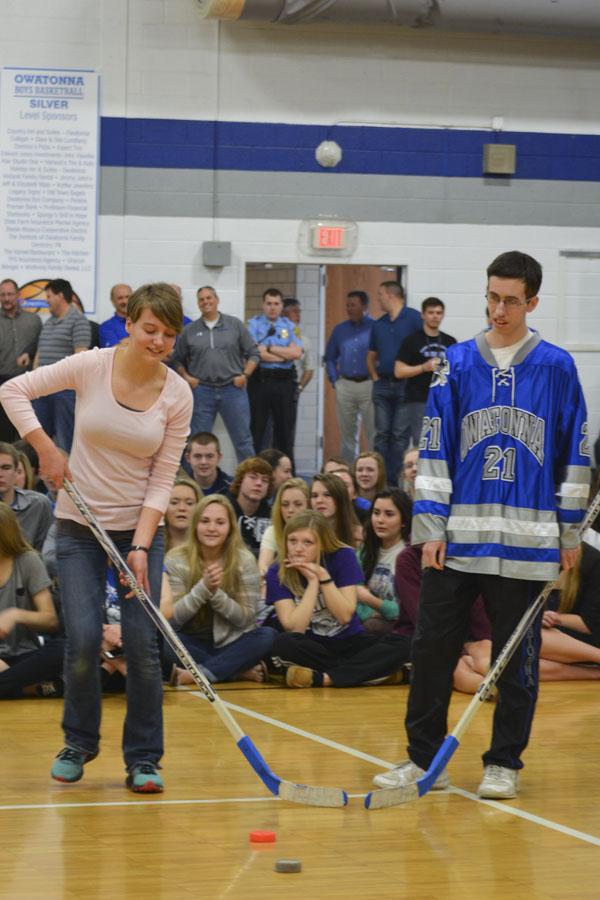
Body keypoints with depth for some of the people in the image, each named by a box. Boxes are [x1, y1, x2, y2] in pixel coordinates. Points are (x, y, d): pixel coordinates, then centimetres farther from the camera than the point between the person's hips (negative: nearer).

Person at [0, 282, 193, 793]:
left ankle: (143, 759, 9)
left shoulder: (178, 395, -7)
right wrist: (46, 449, -13)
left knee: (143, 644, -7)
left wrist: (141, 548, -15)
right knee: (84, 641, -8)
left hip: (141, 526, 1)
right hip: (80, 525, -1)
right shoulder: (91, 367, -10)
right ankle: (79, 743, 18)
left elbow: (162, 480, -7)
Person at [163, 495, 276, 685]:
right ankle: (240, 671, -24)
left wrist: (215, 592, -23)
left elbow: (246, 618, -7)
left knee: (268, 636, -28)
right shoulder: (176, 560, -5)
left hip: (229, 643, 1)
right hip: (191, 645, -1)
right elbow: (171, 618, -11)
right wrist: (204, 587, -25)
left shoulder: (245, 560, -5)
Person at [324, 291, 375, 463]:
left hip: (369, 385, -5)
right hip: (345, 387, 5)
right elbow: (330, 357, 20)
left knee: (373, 433, -5)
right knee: (347, 434, 10)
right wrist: (334, 380, 11)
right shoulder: (340, 330, 12)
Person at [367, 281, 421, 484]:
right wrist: (374, 377, 9)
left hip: (405, 385, -6)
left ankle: (394, 480, -1)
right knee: (381, 434, 7)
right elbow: (371, 356, 24)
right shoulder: (378, 324, 14)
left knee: (400, 435, -3)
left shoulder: (413, 318, -5)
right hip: (382, 384, 6)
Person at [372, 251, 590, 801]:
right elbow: (434, 449, 6)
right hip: (458, 537, 2)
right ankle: (424, 758, 13)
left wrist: (571, 533, 5)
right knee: (433, 647, 2)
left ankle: (504, 764, 17)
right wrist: (431, 526, -1)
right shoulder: (458, 364, 5)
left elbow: (575, 454, 6)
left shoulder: (556, 367, 2)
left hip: (526, 542, -1)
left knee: (517, 656, 5)